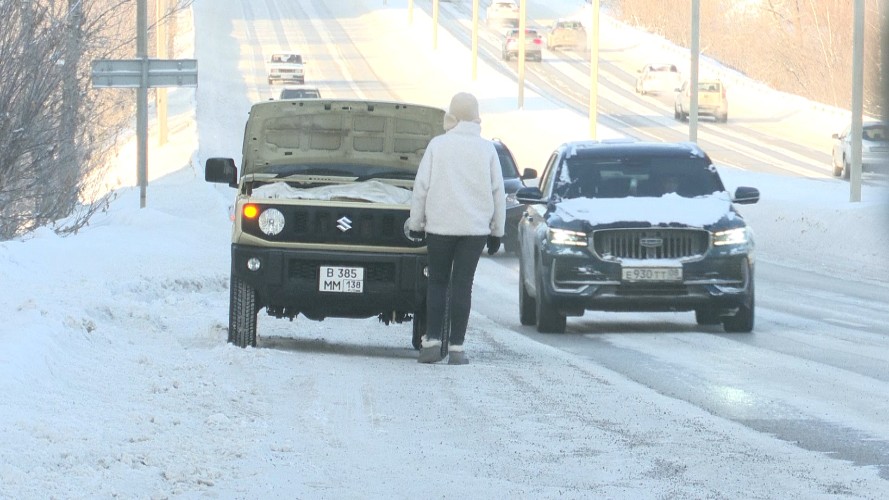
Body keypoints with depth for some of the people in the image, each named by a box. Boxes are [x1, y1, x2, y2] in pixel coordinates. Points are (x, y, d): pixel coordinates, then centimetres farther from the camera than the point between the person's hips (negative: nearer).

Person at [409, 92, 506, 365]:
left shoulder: (438, 145, 0)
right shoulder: (486, 148, 3)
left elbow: (421, 187, -1)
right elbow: (497, 192, 6)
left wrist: (416, 222, 8)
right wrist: (497, 231, 12)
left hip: (440, 226, -1)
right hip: (475, 227, 1)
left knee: (437, 282, 9)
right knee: (462, 285, 2)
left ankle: (432, 341, -1)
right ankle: (456, 347, -2)